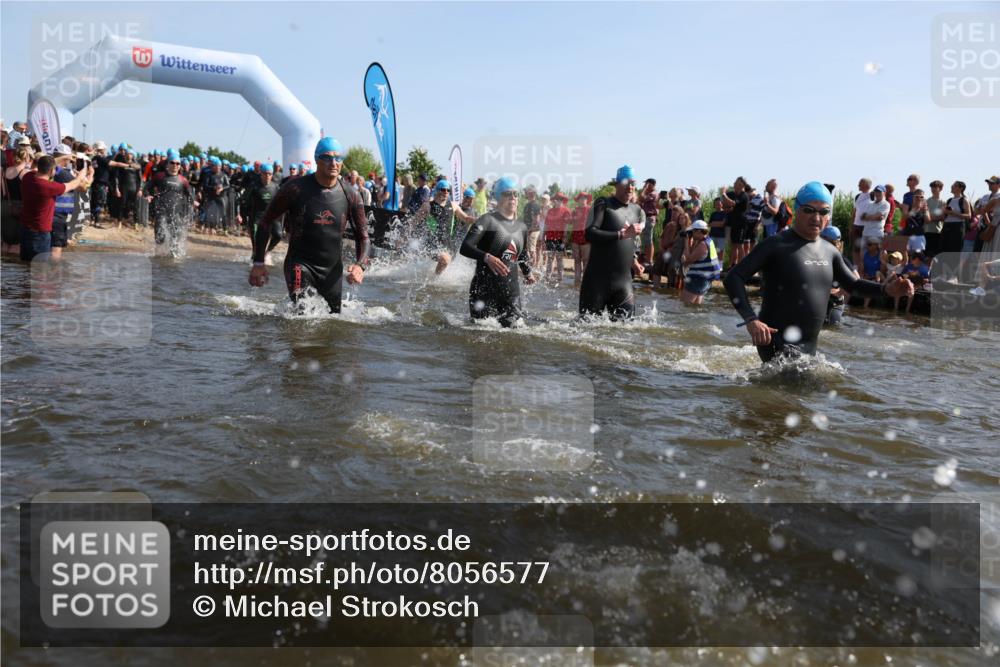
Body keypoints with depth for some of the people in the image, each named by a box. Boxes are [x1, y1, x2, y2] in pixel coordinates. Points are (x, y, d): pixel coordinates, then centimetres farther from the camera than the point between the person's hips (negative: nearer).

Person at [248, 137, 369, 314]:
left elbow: (362, 236, 6)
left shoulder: (350, 197, -3)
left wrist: (360, 265, -12)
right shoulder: (296, 188, -11)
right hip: (300, 263, -3)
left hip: (332, 268, 4)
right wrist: (258, 262, -5)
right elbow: (265, 222, -2)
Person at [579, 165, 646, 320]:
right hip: (598, 278, -5)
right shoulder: (603, 204, -4)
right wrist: (621, 234, -20)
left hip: (624, 279, 5)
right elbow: (590, 234, -18)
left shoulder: (637, 210, 14)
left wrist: (632, 260, 13)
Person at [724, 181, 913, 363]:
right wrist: (751, 319, -27)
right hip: (777, 342, -8)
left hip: (809, 347, 8)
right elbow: (733, 278, -15)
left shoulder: (829, 251, 12)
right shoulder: (777, 246, -9)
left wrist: (887, 289, 6)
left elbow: (853, 285, 25)